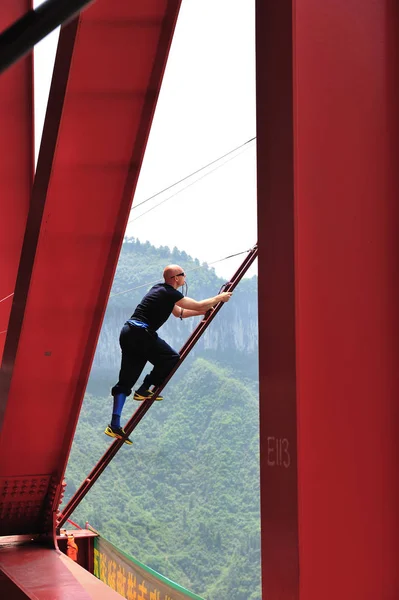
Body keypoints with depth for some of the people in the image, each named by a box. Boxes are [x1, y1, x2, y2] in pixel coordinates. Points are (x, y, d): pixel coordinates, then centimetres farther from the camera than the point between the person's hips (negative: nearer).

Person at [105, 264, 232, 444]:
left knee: (125, 381, 5)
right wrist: (219, 298, 15)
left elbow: (179, 313, 33)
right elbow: (198, 305, 0)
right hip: (142, 333, -9)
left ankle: (115, 425, -1)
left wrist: (204, 311, 32)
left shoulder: (159, 289, 23)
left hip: (128, 332, 9)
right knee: (171, 358, 6)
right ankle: (144, 390, 7)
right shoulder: (170, 293, -5)